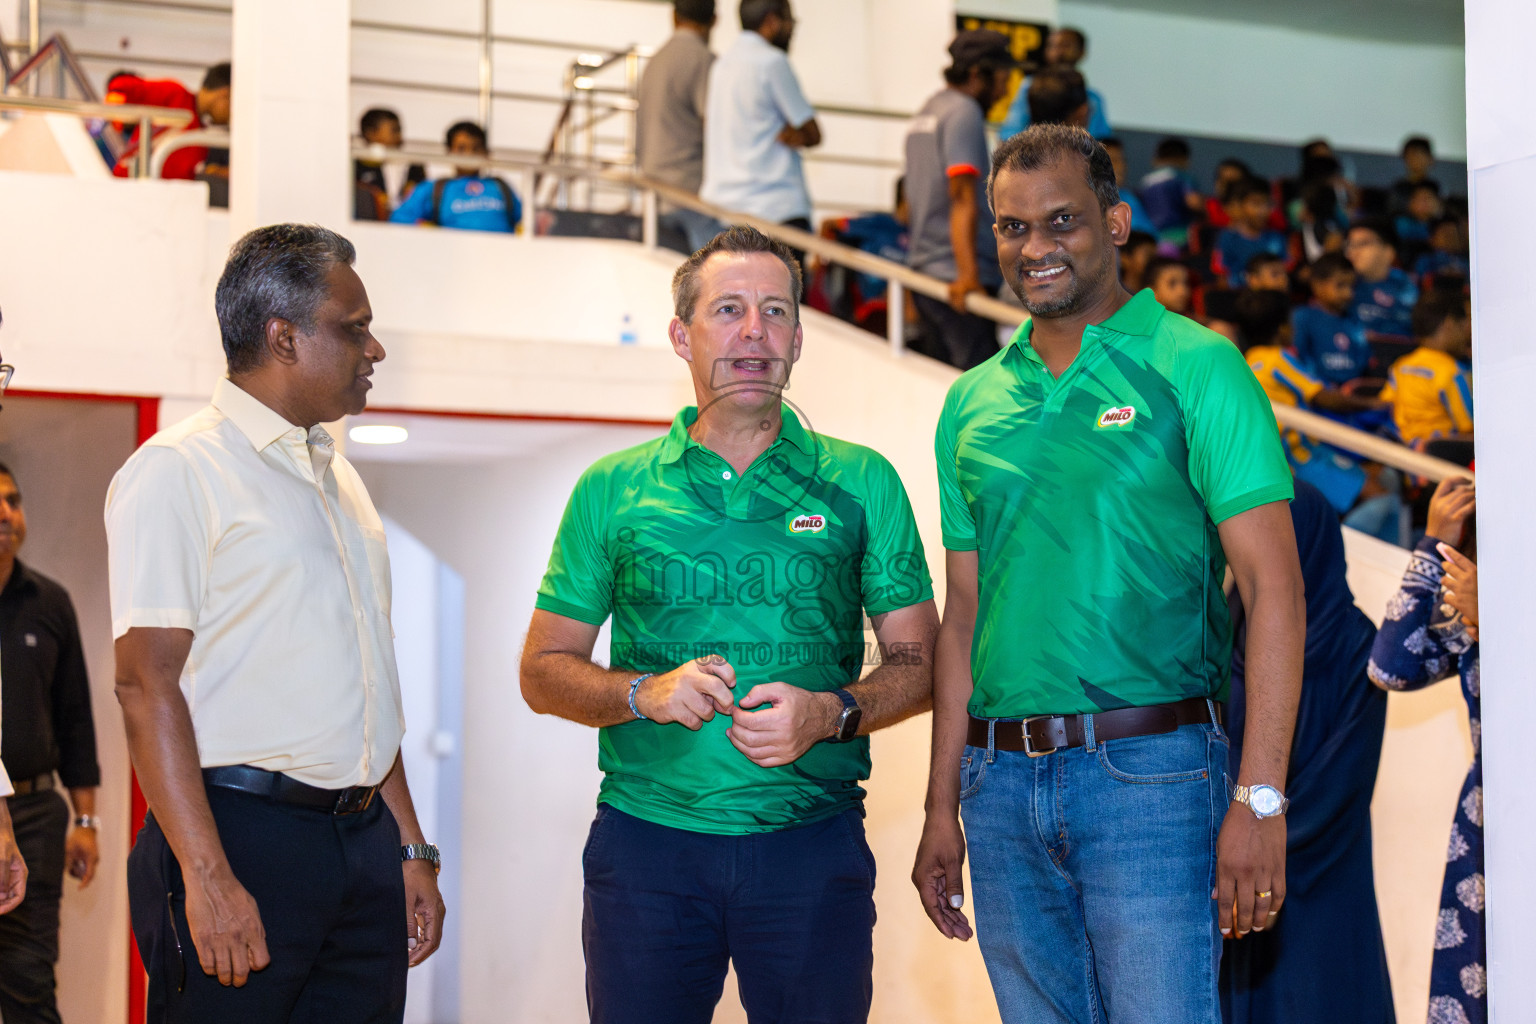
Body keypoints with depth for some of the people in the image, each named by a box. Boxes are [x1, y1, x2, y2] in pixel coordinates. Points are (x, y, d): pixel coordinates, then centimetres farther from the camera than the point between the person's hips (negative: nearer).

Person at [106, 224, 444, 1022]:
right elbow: (148, 685, -14)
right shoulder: (176, 471, -7)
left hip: (363, 835, 7)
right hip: (244, 836, -7)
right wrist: (209, 878, -21)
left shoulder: (339, 479, 18)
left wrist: (410, 849, 18)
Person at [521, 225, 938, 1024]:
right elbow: (544, 671, 9)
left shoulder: (860, 483, 7)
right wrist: (643, 693, -10)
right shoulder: (613, 491, 7)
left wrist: (832, 713, -12)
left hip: (814, 839, 0)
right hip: (645, 838, 0)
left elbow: (917, 664, 7)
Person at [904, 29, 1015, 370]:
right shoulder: (964, 112, -9)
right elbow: (963, 198, -20)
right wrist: (968, 274, -28)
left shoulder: (927, 111, 21)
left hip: (924, 267, 10)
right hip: (955, 276, -10)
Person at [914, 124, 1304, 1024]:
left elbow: (1273, 587, -8)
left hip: (1149, 777, -5)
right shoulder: (972, 403, 13)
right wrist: (943, 807, 13)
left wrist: (1260, 798, -16)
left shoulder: (1195, 368, -3)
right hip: (1002, 781, 5)